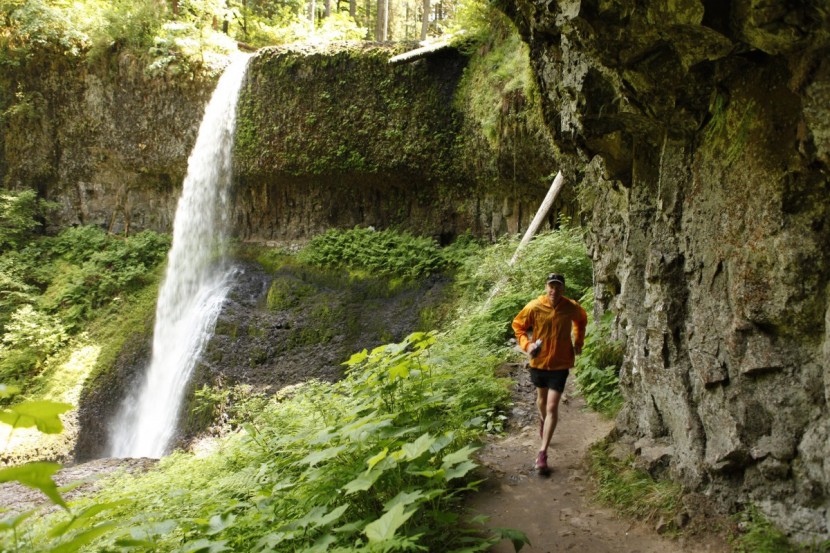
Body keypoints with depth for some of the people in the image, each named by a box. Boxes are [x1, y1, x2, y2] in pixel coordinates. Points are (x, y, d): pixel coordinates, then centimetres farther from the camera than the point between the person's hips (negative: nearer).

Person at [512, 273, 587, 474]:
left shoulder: (572, 307, -13)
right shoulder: (534, 307, -16)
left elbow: (581, 320, 12)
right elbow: (518, 325, -1)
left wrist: (578, 342, 7)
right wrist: (526, 344, -17)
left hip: (560, 364, -1)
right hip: (539, 362, 1)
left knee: (552, 407, -9)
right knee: (542, 398, 24)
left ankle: (543, 452, -4)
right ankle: (543, 419, 59)